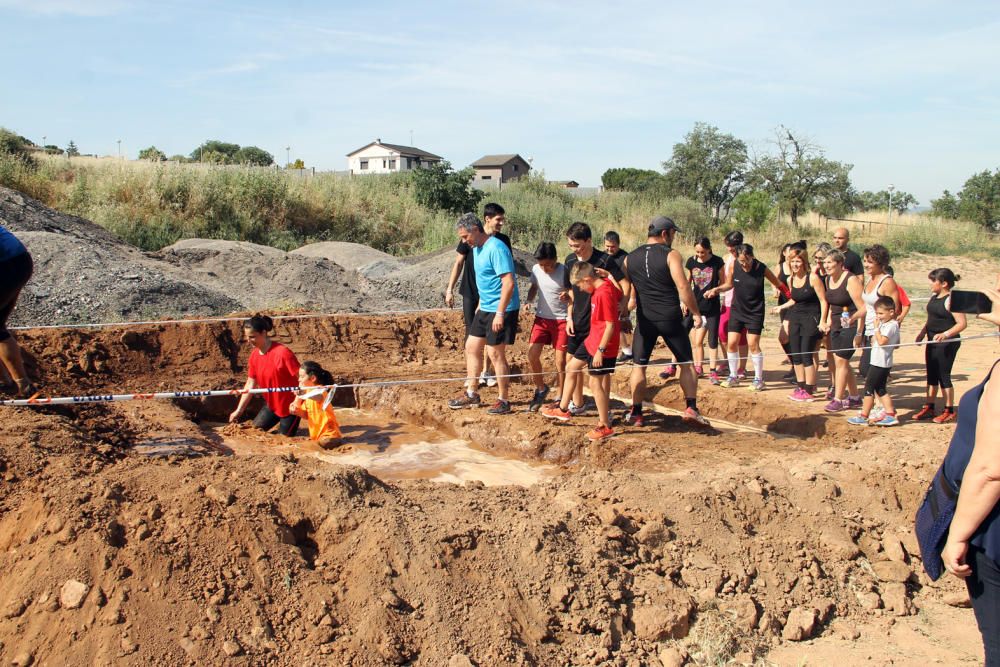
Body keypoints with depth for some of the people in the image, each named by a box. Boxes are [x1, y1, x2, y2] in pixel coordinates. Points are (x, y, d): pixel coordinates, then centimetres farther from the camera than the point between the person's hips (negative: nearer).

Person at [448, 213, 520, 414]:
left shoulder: (496, 248, -20)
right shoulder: (477, 248, 10)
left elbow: (509, 283, -24)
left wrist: (500, 313, -25)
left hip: (501, 310, -10)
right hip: (485, 308, 10)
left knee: (495, 353, -5)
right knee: (471, 347, 13)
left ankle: (503, 401, 7)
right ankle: (471, 394, 25)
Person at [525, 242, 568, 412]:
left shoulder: (564, 271, -15)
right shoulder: (536, 269, -2)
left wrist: (568, 294, -29)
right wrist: (529, 301, -2)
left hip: (561, 320, -4)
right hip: (542, 318, 4)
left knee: (560, 360, -2)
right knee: (532, 355, -3)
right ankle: (541, 389, 20)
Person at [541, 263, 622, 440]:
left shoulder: (604, 294, -25)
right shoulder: (605, 284, 2)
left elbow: (610, 325, -24)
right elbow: (620, 296, 20)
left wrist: (600, 350, -22)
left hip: (602, 346, -10)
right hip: (591, 340, 10)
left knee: (595, 383, -2)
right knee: (571, 368, 18)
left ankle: (605, 427, 10)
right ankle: (563, 410, 32)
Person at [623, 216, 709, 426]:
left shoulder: (630, 259, 7)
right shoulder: (671, 255, -8)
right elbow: (683, 287, -14)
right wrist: (695, 313, -6)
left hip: (645, 319, 3)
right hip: (670, 318, -3)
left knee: (639, 366, 12)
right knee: (686, 363, 10)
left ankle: (636, 413, 13)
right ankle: (691, 407, 3)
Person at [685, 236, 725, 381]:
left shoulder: (717, 262, -8)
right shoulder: (691, 262, 0)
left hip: (712, 308, -3)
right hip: (696, 306, 3)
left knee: (712, 340, 0)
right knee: (696, 340, 5)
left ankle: (713, 371, 7)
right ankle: (698, 368, 19)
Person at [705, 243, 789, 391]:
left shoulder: (761, 268, -14)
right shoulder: (734, 266, -8)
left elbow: (778, 284, -3)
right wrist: (717, 289, -8)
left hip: (755, 312, -3)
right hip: (737, 310, 3)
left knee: (753, 345, -5)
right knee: (732, 343, 2)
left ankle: (759, 379, 10)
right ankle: (733, 377, 18)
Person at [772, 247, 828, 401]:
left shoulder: (813, 278, -12)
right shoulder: (791, 280, 8)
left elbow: (823, 301, -12)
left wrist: (822, 321, -18)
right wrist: (782, 307, 14)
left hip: (811, 319, -7)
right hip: (795, 318, 7)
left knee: (806, 355, -7)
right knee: (795, 355, 7)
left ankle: (809, 391, 0)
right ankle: (801, 387, 18)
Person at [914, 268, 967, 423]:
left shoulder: (952, 300, -17)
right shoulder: (934, 297, 9)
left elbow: (962, 323, -21)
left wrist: (945, 334, -31)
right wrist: (922, 332, 19)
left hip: (947, 343, -9)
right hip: (933, 341, 9)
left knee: (943, 376, -2)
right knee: (931, 376, 14)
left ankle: (949, 411, 9)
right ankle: (929, 408, 23)